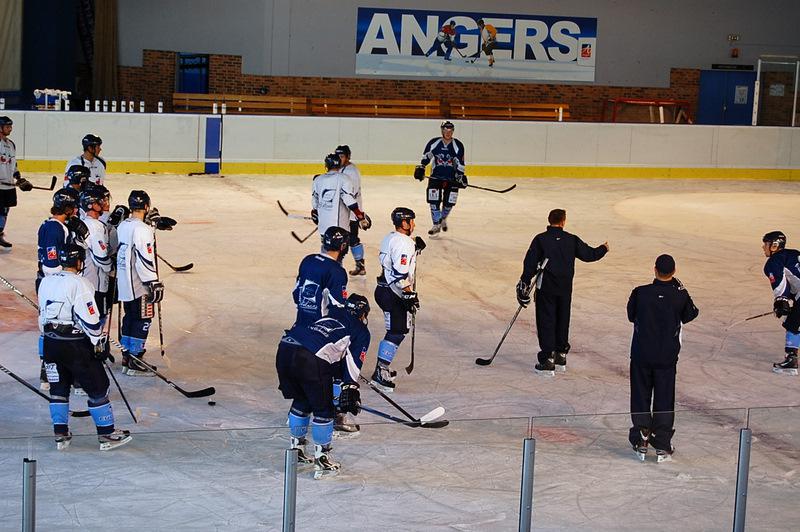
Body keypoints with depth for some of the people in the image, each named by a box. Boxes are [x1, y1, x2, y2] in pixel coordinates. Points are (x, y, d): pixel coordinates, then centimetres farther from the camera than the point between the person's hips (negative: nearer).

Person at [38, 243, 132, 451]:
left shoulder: (46, 282, 6)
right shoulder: (79, 284, -16)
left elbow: (43, 315, 14)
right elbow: (90, 319, -17)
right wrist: (99, 345, -7)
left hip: (51, 344, 7)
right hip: (75, 345, -7)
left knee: (58, 387, 16)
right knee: (97, 387, 3)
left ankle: (60, 434, 16)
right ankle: (107, 435, 6)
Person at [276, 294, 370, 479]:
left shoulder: (328, 317, 34)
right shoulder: (361, 332, 19)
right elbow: (353, 365, 8)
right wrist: (350, 391, 7)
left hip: (285, 347, 6)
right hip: (310, 359, -6)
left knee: (301, 401, 26)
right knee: (323, 409, 10)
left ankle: (296, 450, 36)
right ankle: (322, 461, 11)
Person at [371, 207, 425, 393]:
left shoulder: (390, 238, 13)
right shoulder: (403, 243, -18)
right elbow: (400, 275, -24)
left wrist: (414, 248, 14)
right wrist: (410, 296, -19)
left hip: (384, 289, 10)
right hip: (393, 294, -10)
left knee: (396, 330, 19)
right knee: (397, 332, -7)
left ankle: (382, 368, 24)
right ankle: (379, 373, -9)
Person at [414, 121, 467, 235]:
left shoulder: (458, 145, -7)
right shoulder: (434, 143, -6)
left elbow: (460, 163, -5)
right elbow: (425, 157, 6)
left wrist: (461, 176, -10)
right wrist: (420, 168, -1)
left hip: (452, 178, 0)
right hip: (436, 177, 0)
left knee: (449, 202, 1)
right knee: (434, 201, -8)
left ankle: (443, 218, 31)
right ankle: (436, 225, 3)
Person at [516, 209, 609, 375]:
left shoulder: (540, 239, -7)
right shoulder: (571, 240, 0)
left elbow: (530, 263, -8)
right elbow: (589, 254, 9)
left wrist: (525, 283, 0)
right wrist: (603, 249, 29)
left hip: (546, 287, -3)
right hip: (565, 288, 3)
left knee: (546, 322, 0)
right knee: (562, 321, 17)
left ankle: (547, 361, -5)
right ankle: (561, 356, 25)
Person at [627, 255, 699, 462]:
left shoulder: (640, 293, -12)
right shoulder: (680, 295, -12)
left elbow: (631, 315, 3)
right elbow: (689, 315, 7)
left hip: (641, 354, 0)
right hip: (667, 357, 0)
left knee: (640, 398, 13)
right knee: (664, 400, 9)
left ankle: (641, 442, 12)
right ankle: (662, 447, 9)